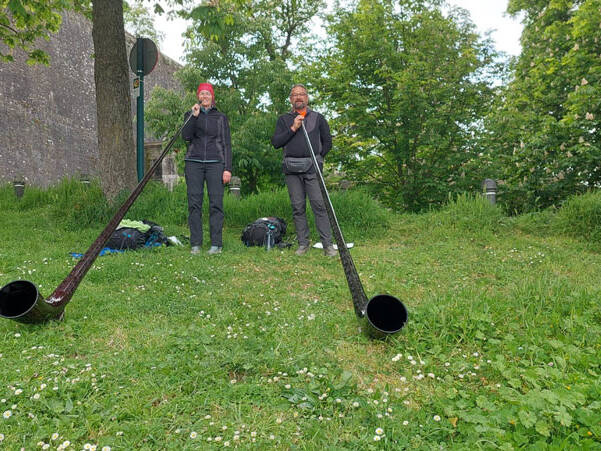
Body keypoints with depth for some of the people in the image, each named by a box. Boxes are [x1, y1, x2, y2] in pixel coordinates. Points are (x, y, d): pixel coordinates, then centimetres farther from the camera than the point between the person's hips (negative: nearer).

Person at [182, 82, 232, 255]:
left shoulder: (221, 117, 13)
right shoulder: (190, 114, 14)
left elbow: (227, 144, 8)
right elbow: (186, 136, -2)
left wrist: (228, 168, -1)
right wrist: (194, 116, -10)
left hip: (215, 163, -1)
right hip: (194, 162, 1)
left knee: (216, 202, -6)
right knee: (194, 203, -3)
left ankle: (216, 244, -1)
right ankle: (195, 244, 3)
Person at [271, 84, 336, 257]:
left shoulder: (318, 118, 14)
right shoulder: (284, 119, 15)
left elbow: (327, 141, 18)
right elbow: (275, 142, 2)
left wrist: (317, 158, 8)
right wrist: (292, 129, -6)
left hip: (312, 167, -1)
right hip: (291, 168, 2)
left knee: (319, 204, -9)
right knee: (298, 207, 2)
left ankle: (327, 244, -6)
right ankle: (303, 244, 9)